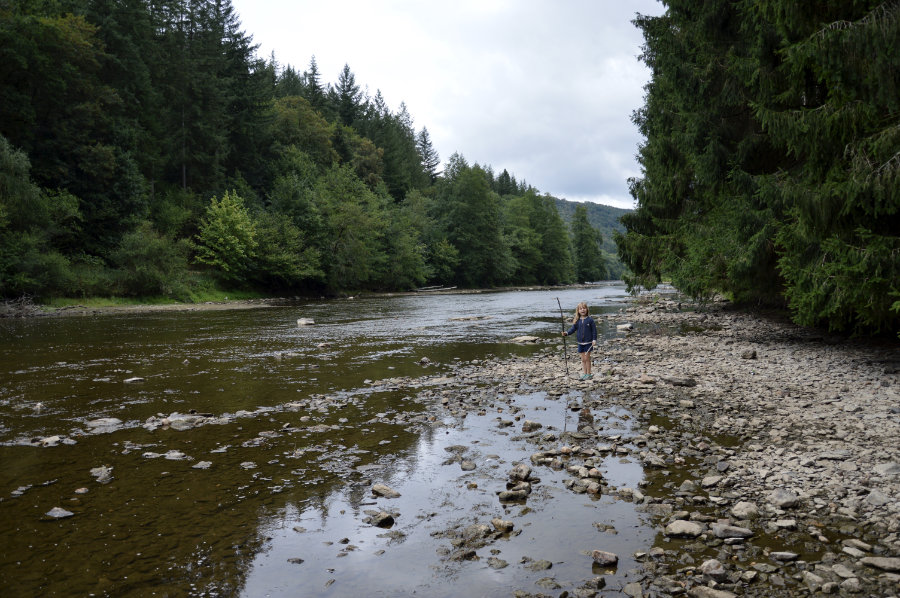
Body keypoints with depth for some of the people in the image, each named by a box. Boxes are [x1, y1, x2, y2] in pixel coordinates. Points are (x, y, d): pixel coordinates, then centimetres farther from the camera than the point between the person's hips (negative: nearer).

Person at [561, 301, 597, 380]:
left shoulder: (590, 320, -6)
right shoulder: (577, 321, 4)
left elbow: (594, 330, -3)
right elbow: (573, 329, 3)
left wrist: (594, 340, -9)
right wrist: (566, 333, -14)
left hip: (588, 342, -4)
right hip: (580, 343, 4)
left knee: (587, 358, 0)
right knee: (583, 359, 9)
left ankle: (589, 374, 10)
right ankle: (584, 373, 17)